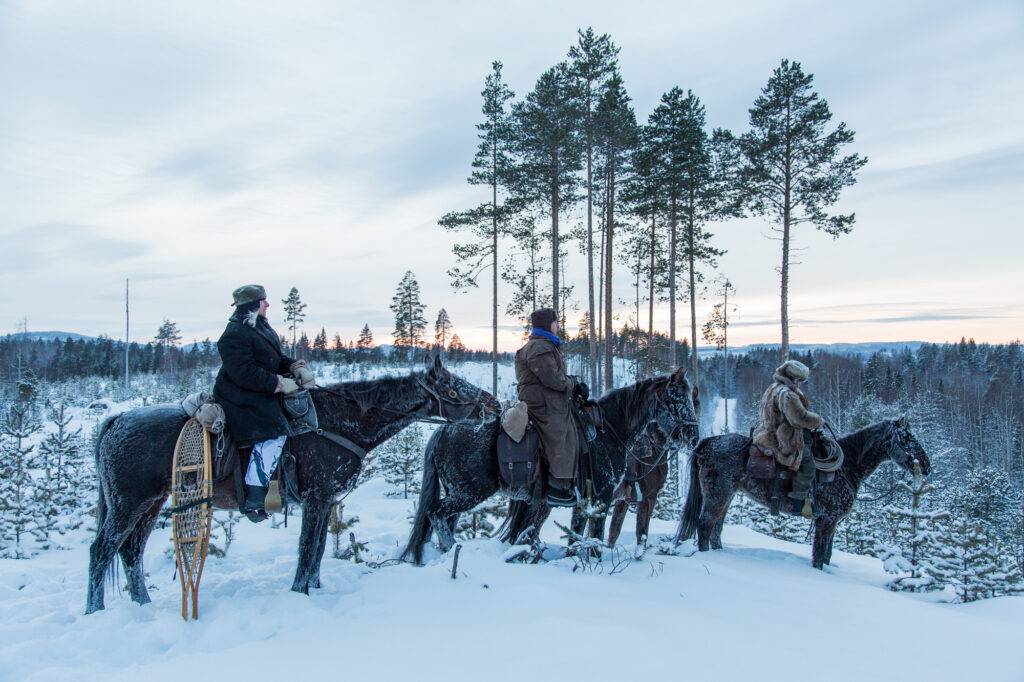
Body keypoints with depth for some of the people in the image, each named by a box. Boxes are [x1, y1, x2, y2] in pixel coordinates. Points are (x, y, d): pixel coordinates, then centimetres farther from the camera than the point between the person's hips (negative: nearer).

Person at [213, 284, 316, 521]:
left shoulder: (261, 327, 13)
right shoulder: (235, 335, -19)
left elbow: (278, 358, 19)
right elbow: (246, 374, -26)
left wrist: (297, 367, 1)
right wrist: (280, 384, -24)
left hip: (262, 391, 11)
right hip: (241, 398, -11)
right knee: (274, 433, -22)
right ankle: (254, 498, -19)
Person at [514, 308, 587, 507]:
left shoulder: (548, 346, 18)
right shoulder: (539, 348, -18)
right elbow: (553, 379, -24)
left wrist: (574, 384, 6)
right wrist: (573, 385, -8)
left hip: (557, 403, 11)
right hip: (545, 404, -11)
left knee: (571, 441, 16)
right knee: (558, 446, -5)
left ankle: (567, 483, 27)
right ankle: (556, 492, 4)